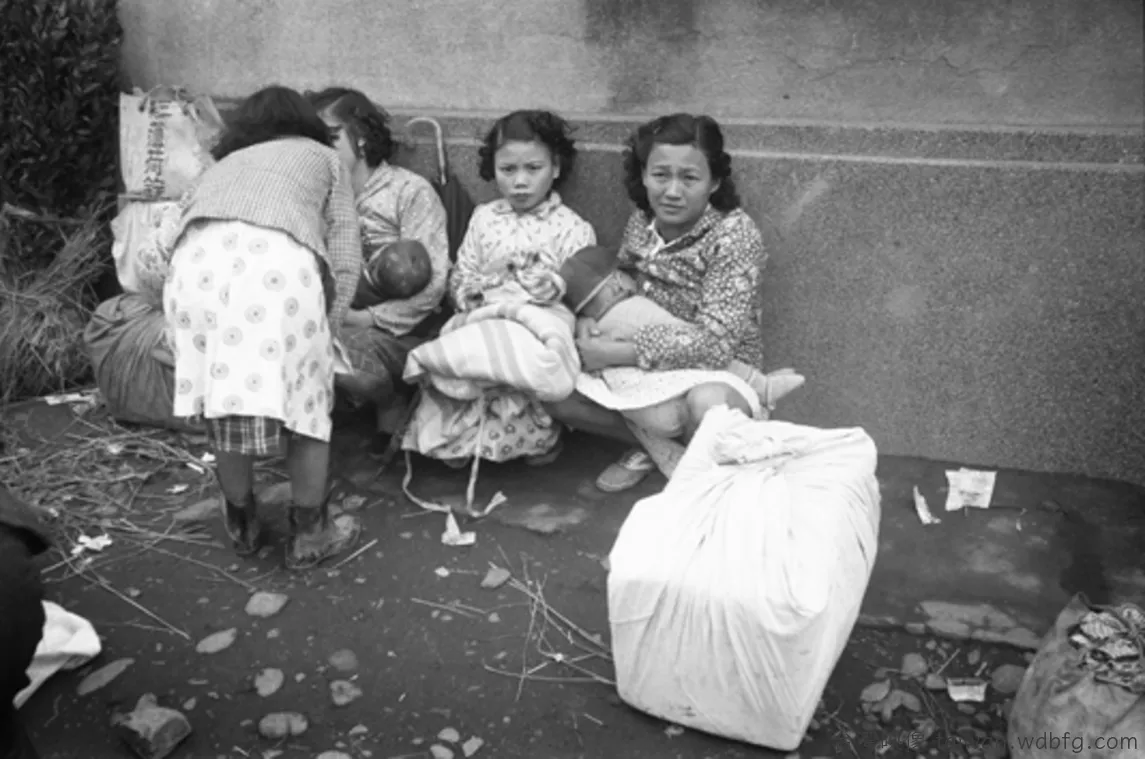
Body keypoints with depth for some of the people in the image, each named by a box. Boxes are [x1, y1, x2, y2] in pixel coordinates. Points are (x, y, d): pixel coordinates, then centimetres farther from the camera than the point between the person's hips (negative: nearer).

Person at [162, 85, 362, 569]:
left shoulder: (220, 167, 41)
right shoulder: (322, 157, 33)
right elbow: (346, 261, 21)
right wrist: (325, 332, 29)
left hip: (196, 266, 3)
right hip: (279, 264, -3)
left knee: (225, 402, 21)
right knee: (306, 401, 16)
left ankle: (242, 526, 38)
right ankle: (309, 535, 28)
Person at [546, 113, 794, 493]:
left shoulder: (735, 235, -20)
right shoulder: (642, 221, -2)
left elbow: (714, 341, -25)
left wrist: (615, 353, -27)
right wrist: (586, 322, -14)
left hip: (715, 374, -5)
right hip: (649, 370, 5)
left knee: (707, 405, -40)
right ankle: (651, 443, 3)